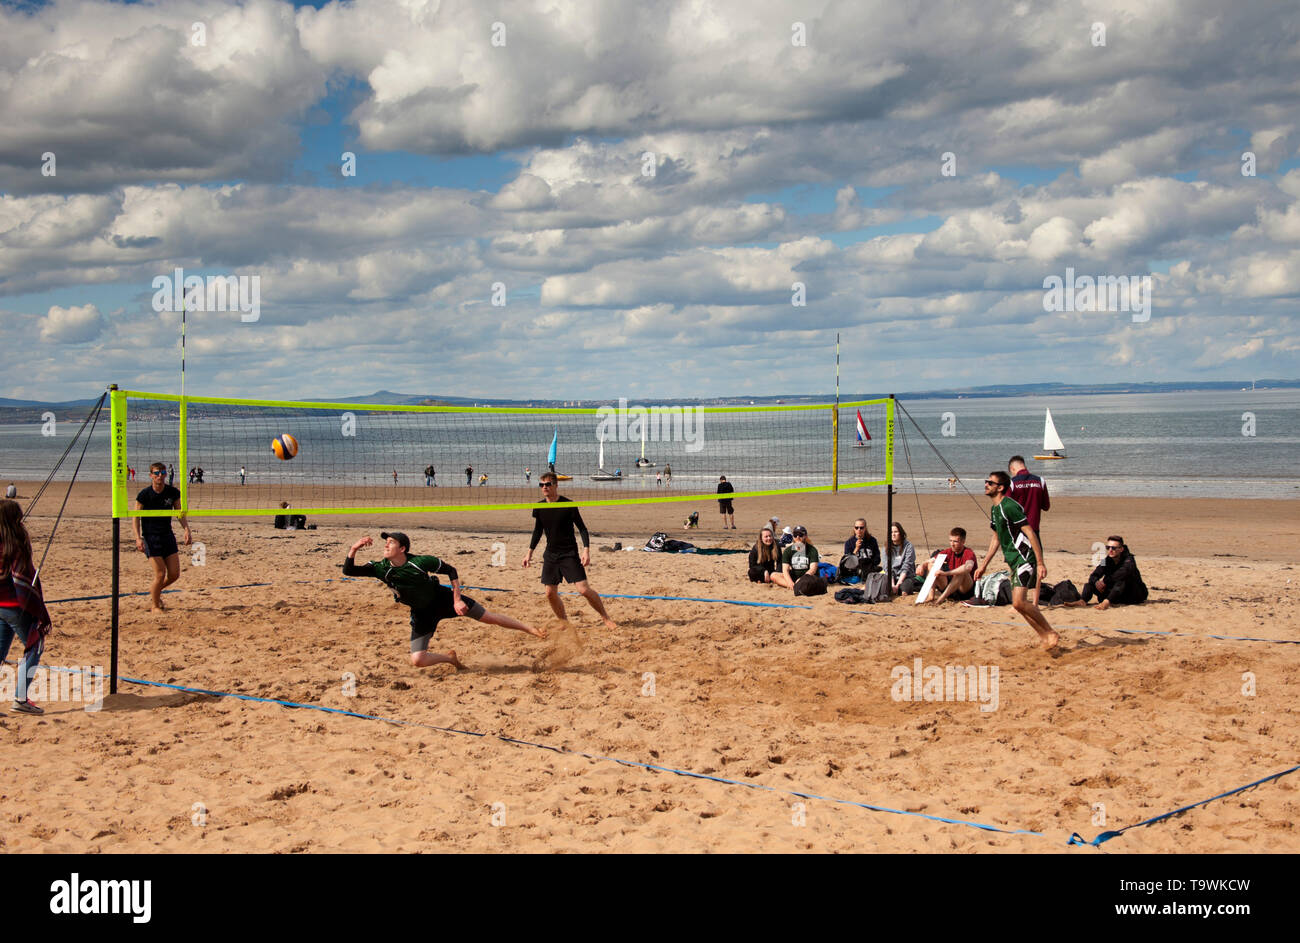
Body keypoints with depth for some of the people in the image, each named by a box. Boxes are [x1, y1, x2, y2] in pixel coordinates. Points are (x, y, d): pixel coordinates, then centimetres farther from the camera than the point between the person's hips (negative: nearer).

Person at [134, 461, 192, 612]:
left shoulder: (173, 493, 0)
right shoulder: (144, 495, -10)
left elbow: (181, 513, 9)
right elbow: (135, 517, -7)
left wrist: (187, 530, -5)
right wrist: (138, 538, -17)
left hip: (168, 536, 4)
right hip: (151, 537, -4)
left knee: (174, 574, 3)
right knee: (160, 574, -9)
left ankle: (155, 591, 33)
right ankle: (155, 605, 12)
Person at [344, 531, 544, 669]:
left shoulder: (420, 562, -25)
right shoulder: (381, 569, -19)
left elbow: (451, 571, -11)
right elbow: (349, 570, -23)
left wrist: (457, 600, -15)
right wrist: (354, 548, -40)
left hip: (443, 599, -2)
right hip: (422, 614, 2)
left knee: (489, 618, 0)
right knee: (417, 660, -10)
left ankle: (531, 629, 19)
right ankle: (450, 658, 20)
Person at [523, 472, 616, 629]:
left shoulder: (568, 505, -11)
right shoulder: (539, 508, 3)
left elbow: (582, 528, -6)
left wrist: (586, 550, -16)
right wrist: (529, 553, 13)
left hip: (569, 553, -5)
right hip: (550, 555, 5)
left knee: (583, 589, -13)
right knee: (550, 593, 0)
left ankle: (606, 618, 4)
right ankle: (565, 623, 19)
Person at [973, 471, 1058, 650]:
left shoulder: (1009, 506, -16)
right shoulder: (995, 509, 14)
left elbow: (1030, 533, -20)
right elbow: (996, 538, 26)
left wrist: (1040, 563, -23)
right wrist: (984, 565, 26)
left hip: (1025, 558, -10)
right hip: (1014, 561, 10)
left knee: (1018, 603, -17)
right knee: (1019, 603, 10)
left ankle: (1050, 633, -3)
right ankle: (1043, 636, 20)